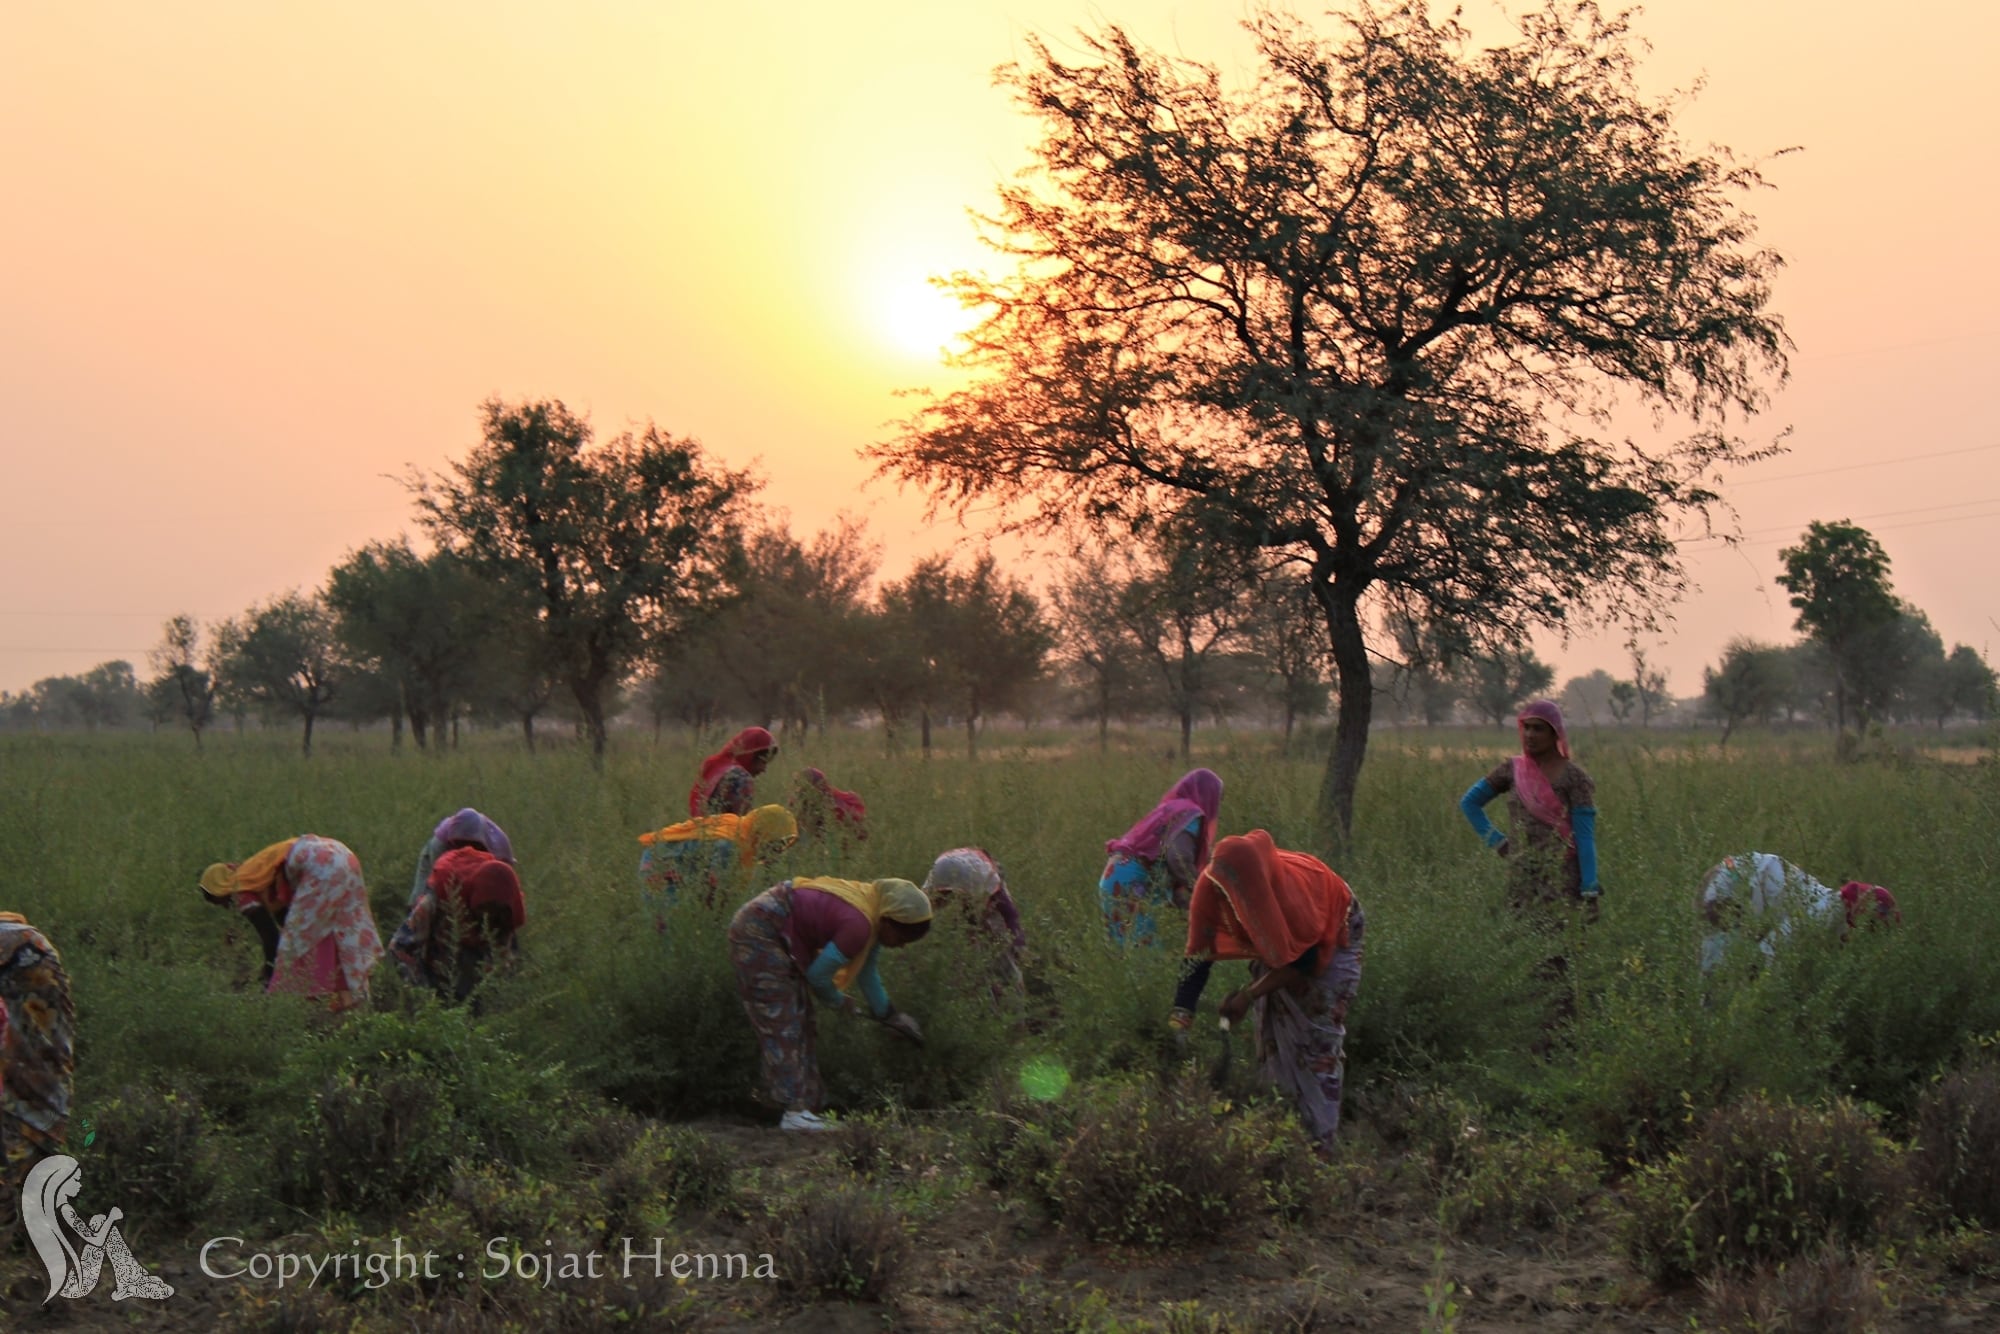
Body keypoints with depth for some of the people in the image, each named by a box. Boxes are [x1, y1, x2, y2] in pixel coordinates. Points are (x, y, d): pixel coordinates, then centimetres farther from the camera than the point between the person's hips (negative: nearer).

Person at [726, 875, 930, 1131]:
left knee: (799, 1021, 12)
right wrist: (839, 1002, 3)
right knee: (782, 1023, -12)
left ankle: (807, 1104, 15)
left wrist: (887, 1014, 23)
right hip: (758, 930, -11)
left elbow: (868, 972, 16)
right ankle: (796, 1111, -14)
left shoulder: (872, 910, 3)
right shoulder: (859, 925, -26)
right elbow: (818, 974, -16)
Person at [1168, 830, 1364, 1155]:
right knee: (1273, 1036, 5)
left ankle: (1320, 1144, -2)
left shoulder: (1291, 890, -42)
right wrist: (1177, 1024, -30)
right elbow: (1198, 957, -24)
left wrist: (1249, 995, -32)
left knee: (1318, 1042, -7)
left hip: (1330, 938, -5)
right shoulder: (1211, 888, -29)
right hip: (1277, 943, 5)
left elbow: (1304, 959, -27)